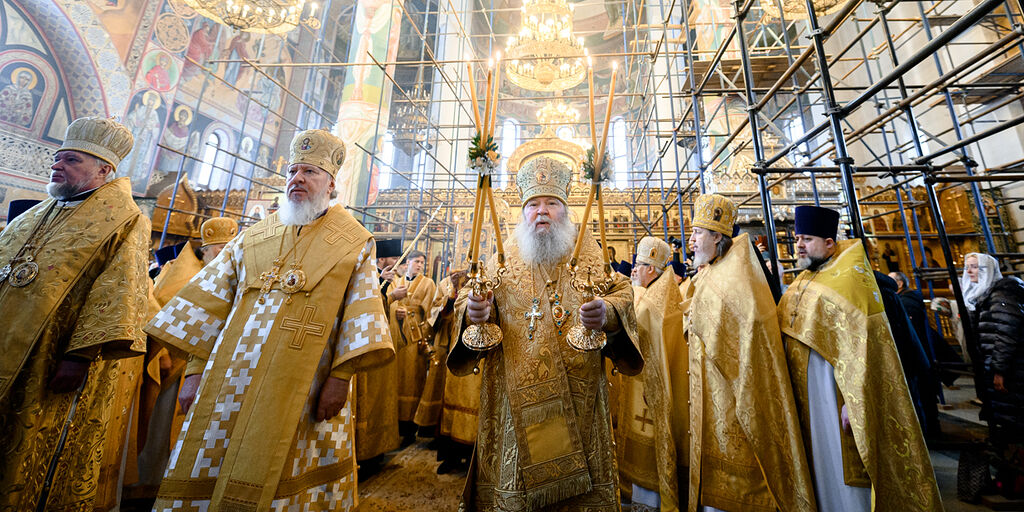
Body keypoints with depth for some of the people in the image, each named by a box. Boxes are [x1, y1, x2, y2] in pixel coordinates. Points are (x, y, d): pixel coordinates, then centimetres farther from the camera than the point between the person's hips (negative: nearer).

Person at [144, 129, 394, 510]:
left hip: (303, 390, -3)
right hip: (231, 381, 4)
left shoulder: (355, 243, -1)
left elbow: (361, 313, -7)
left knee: (277, 475, 8)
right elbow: (211, 301, 11)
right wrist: (195, 371, 6)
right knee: (206, 476, 12)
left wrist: (341, 376, -14)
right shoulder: (252, 238, 11)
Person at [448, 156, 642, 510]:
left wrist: (607, 314, -24)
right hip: (515, 398, 1)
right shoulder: (504, 258, 6)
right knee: (512, 483, 11)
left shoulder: (590, 254, 6)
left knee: (579, 482, 12)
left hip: (577, 397, 0)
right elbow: (468, 302, 3)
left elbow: (622, 295, -1)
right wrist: (473, 314, -21)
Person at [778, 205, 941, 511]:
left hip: (831, 388, -7)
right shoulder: (801, 285, 11)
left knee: (839, 461, 5)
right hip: (805, 394, 7)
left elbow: (861, 347, -18)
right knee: (818, 461, 17)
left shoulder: (847, 281, -12)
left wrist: (853, 403, -21)